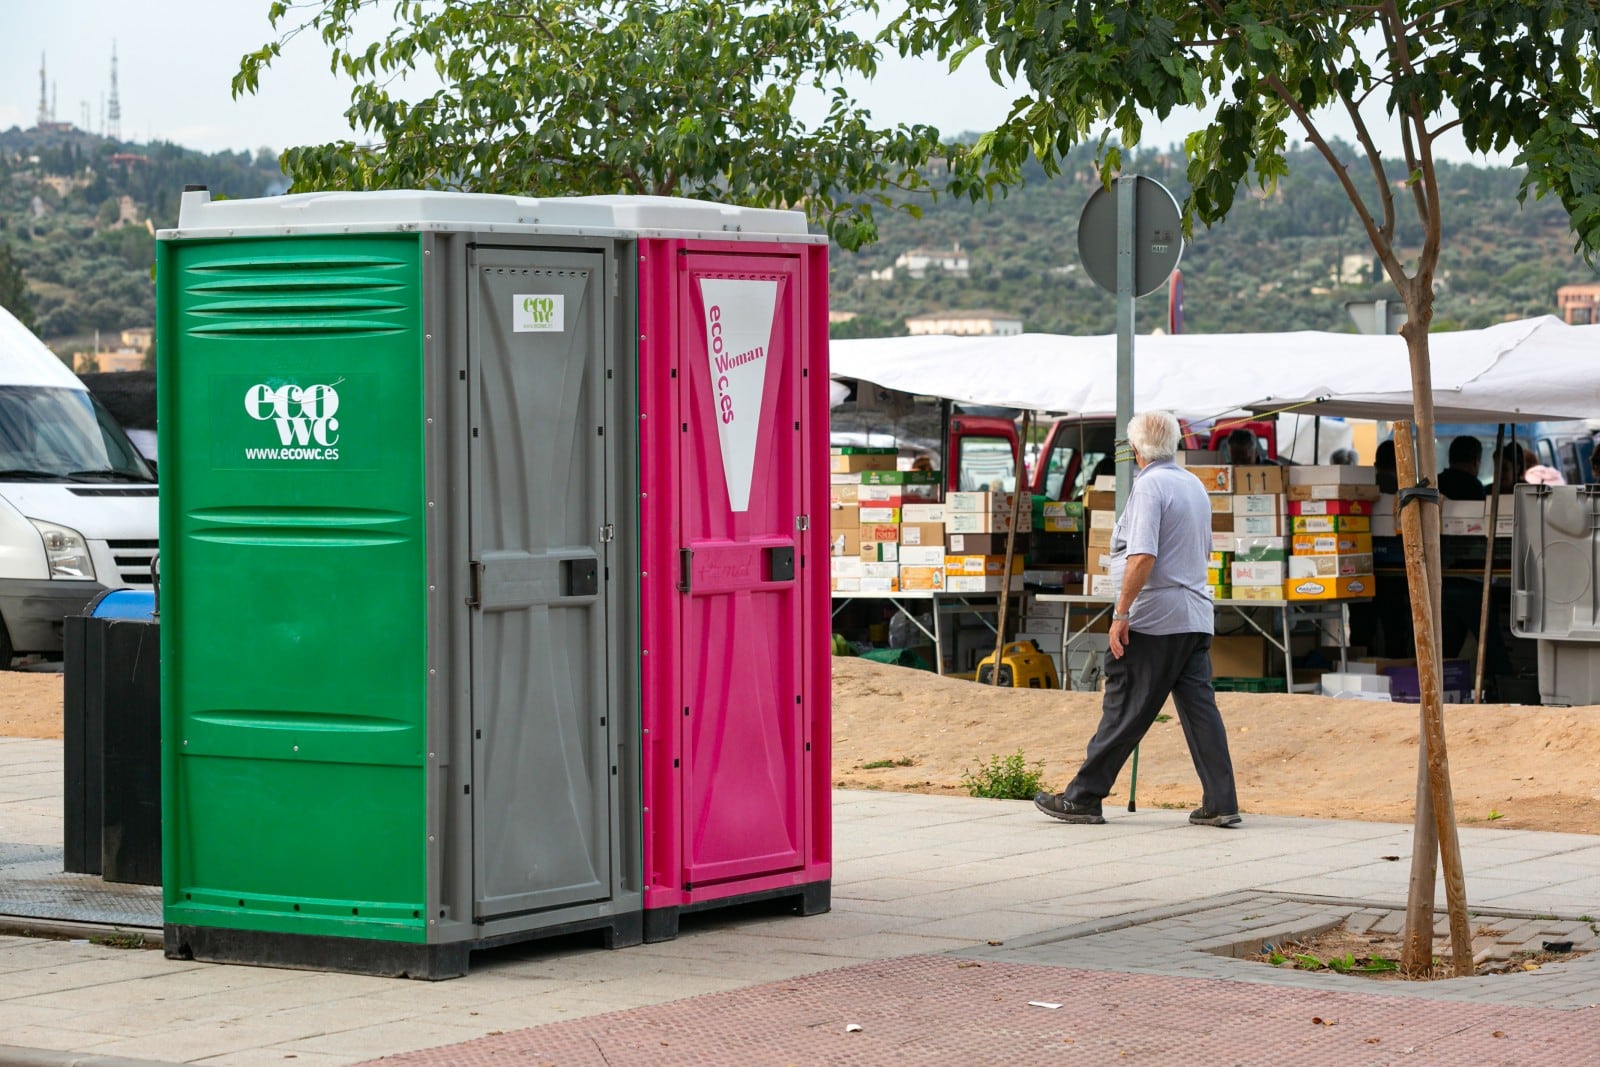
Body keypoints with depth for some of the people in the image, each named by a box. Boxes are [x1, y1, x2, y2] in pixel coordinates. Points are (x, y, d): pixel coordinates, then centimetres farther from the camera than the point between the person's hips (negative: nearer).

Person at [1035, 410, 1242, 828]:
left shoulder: (1149, 486, -11)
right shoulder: (1195, 485, 16)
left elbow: (1142, 556, -21)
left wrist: (1122, 613, -19)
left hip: (1154, 620, -8)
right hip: (1196, 617, 8)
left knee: (1123, 711, -3)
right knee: (1200, 708, 4)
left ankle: (1083, 798, 4)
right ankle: (1220, 804, -2)